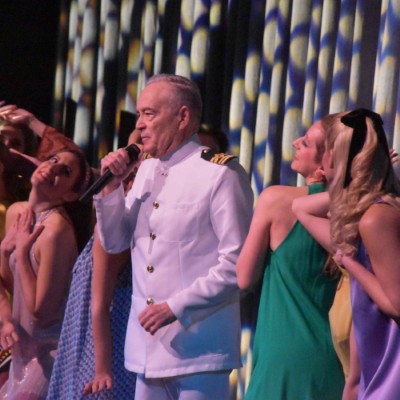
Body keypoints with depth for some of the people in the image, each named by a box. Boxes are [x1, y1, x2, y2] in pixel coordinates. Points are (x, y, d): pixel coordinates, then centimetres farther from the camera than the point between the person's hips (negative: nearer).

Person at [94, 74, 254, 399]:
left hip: (198, 346, -7)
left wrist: (175, 307, -19)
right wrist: (111, 187, 3)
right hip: (148, 346, 7)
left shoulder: (221, 174, -10)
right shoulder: (146, 170, 14)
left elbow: (236, 264, -16)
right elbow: (114, 242, 18)